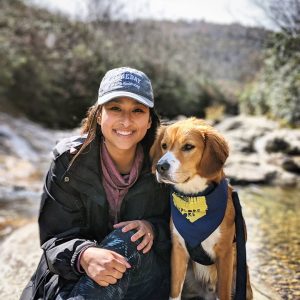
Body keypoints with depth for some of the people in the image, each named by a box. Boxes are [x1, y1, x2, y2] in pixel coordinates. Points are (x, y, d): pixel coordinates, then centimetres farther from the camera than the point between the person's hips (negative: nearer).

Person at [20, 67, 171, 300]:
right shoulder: (70, 160, -11)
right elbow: (56, 238, -12)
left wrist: (153, 229, -21)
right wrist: (84, 255, -36)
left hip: (145, 270, 2)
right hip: (74, 277, -2)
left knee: (128, 239, -31)